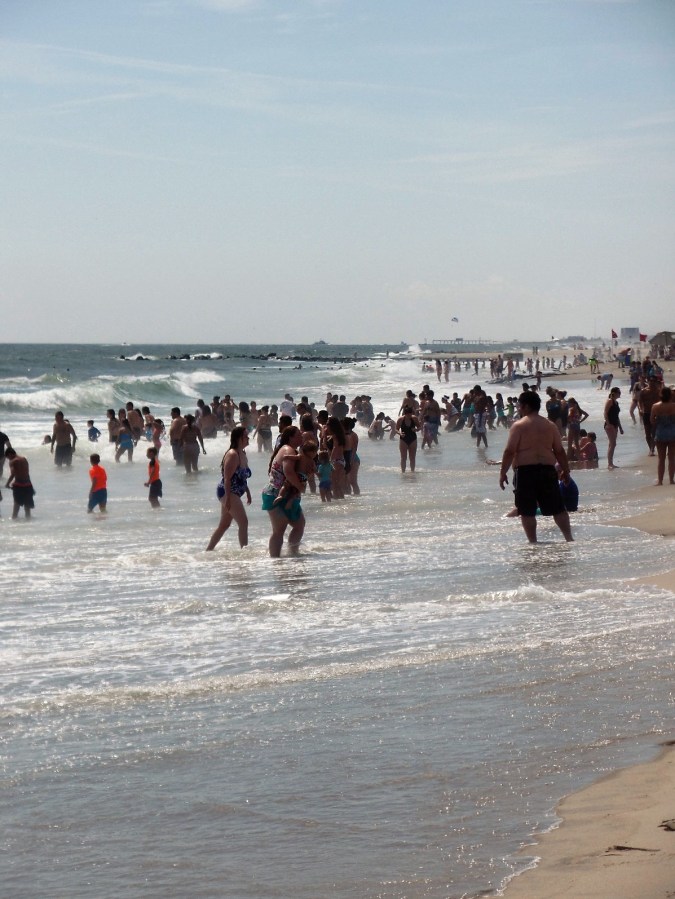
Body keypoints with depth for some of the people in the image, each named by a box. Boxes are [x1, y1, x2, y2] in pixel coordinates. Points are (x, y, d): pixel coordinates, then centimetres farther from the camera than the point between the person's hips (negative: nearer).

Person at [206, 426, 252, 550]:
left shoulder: (243, 455, 12)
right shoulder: (232, 455, -17)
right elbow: (227, 478, -21)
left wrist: (248, 492, 20)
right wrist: (228, 498, -25)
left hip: (234, 493, 10)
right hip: (227, 492, -10)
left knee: (224, 525, 16)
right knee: (243, 522, -15)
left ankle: (208, 550, 25)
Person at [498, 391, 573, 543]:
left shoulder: (518, 426, -4)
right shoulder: (550, 425, 9)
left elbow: (510, 451, -10)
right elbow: (559, 451, 9)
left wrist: (502, 472, -5)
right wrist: (565, 471, 18)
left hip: (525, 470, -4)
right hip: (547, 469, 4)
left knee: (527, 511, 3)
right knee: (557, 508, 10)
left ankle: (533, 542, 1)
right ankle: (569, 538, 6)